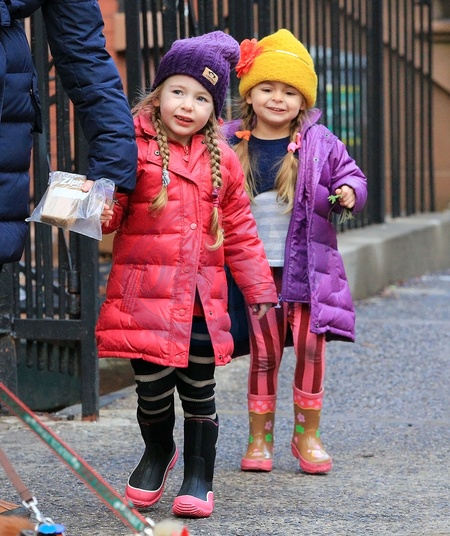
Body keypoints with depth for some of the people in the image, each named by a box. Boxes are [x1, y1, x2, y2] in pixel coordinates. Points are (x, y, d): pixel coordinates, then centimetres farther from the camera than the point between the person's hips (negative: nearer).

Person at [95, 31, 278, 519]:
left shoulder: (222, 160, 10)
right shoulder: (134, 148, -3)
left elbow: (239, 231, 16)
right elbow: (110, 209, -6)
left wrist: (258, 289, 16)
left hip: (202, 299, 3)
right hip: (144, 294, -3)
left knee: (199, 390, 7)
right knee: (152, 387, 1)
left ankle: (199, 478, 22)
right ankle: (158, 451, 32)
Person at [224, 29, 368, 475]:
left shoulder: (319, 143, -2)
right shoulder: (229, 144, 0)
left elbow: (350, 175, 5)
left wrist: (348, 193, -16)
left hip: (307, 266, 0)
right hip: (257, 268, 0)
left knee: (310, 347, 0)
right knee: (263, 352, 4)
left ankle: (307, 434, 15)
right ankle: (259, 438, 15)